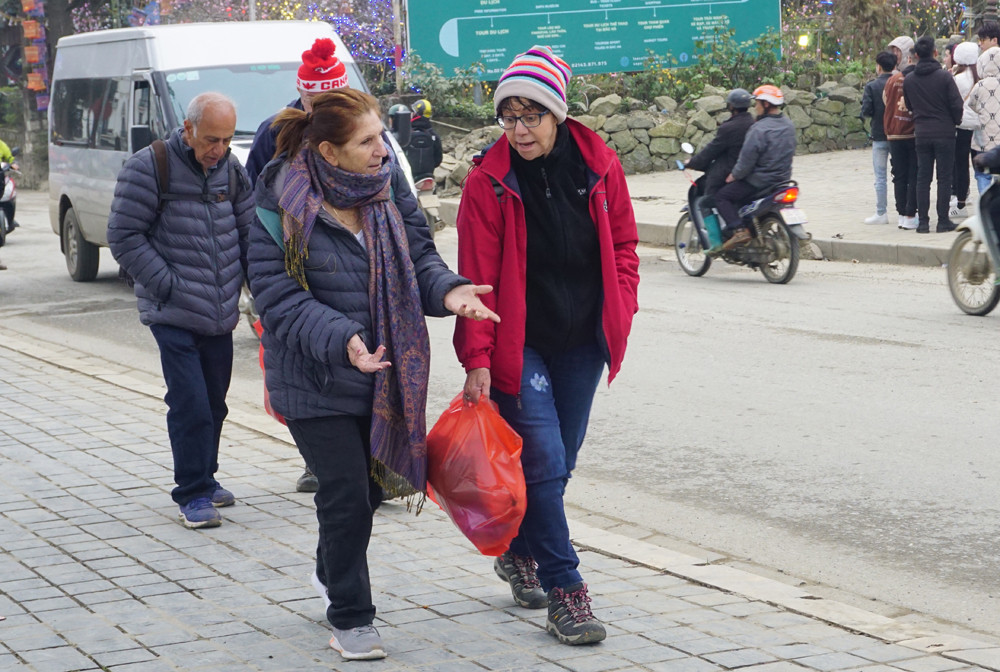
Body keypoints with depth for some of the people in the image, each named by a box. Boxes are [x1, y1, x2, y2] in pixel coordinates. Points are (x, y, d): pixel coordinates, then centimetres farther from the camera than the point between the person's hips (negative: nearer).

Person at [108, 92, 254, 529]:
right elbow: (124, 237, -10)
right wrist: (168, 286, -13)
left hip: (221, 313, 5)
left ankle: (204, 479, 29)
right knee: (190, 405, -10)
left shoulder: (231, 171, 8)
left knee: (214, 402, 12)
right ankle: (193, 495, 0)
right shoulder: (150, 167, -10)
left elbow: (249, 233, 17)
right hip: (173, 315, -5)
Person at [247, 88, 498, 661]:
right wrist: (340, 339, -32)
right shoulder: (283, 210, -16)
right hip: (315, 382, -6)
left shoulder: (385, 192, 3)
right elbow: (279, 296, -18)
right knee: (347, 494, -5)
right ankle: (350, 617, 13)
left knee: (371, 485, 17)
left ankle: (333, 572, 46)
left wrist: (447, 290, -14)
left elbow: (418, 254, 9)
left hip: (382, 374, 6)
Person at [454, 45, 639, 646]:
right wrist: (477, 359, -14)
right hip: (520, 343, -4)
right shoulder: (489, 181, -12)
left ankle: (520, 552, 35)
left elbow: (622, 242, 10)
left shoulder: (598, 163, -3)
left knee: (559, 462, 13)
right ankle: (563, 590, -4)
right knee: (545, 461, -11)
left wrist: (621, 308, -1)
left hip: (581, 342, 4)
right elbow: (476, 277, -11)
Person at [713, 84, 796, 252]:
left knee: (721, 196, 1)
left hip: (760, 180, -9)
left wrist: (734, 175, -5)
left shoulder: (760, 129, -22)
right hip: (782, 180, 9)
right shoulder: (788, 125, 5)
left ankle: (739, 230, -14)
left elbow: (747, 159, -21)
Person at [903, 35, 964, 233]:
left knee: (923, 178, 7)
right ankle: (943, 221, 2)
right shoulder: (944, 76, -10)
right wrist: (955, 122, 9)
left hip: (921, 134, 3)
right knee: (944, 178, 2)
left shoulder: (908, 80, 1)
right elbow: (957, 105, -8)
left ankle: (923, 222, 5)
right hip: (944, 133, -3)